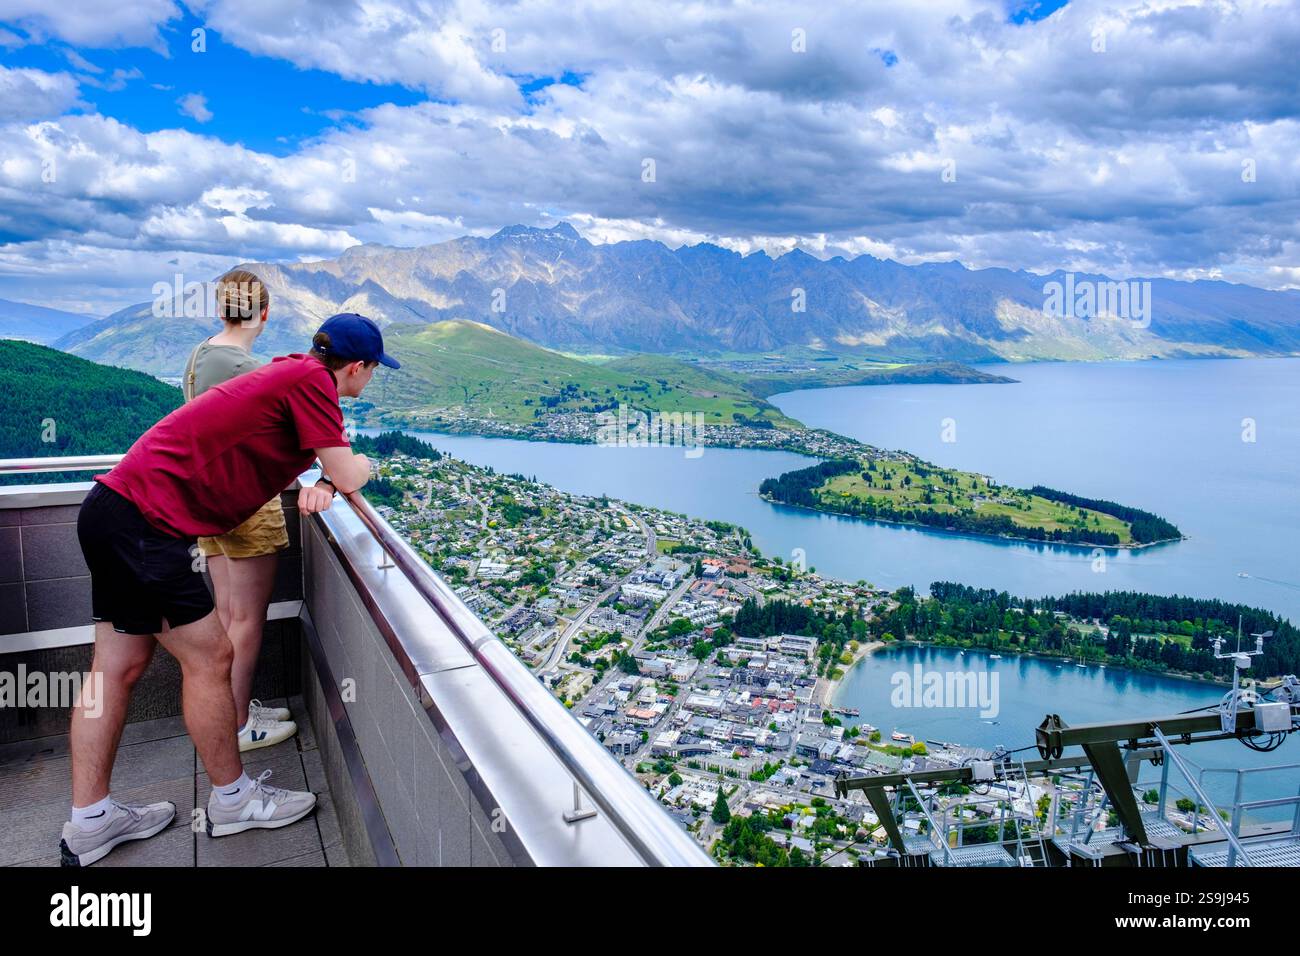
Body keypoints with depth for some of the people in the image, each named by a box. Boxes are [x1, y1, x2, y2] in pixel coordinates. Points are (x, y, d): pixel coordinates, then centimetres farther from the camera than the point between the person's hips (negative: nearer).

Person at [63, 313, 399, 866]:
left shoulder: (293, 374, 16)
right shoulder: (309, 379, -13)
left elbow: (333, 468, 23)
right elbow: (348, 476, -13)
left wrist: (320, 484, 0)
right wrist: (360, 466, 9)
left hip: (115, 510, 10)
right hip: (145, 523, -10)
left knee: (119, 666, 13)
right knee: (208, 656, 0)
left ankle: (89, 821, 24)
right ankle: (232, 800, 16)